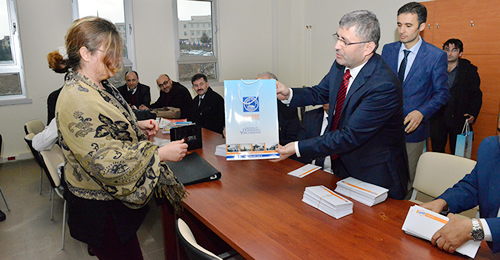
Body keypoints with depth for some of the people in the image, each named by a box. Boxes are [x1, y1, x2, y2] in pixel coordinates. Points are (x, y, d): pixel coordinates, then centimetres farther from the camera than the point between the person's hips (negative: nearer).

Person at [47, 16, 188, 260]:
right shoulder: (76, 99, -27)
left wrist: (138, 126, 2)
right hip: (100, 208, -9)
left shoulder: (99, 87, 3)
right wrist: (160, 153, -25)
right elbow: (105, 161, -29)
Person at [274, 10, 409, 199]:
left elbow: (350, 136, -31)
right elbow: (320, 93, 11)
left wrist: (297, 148, -30)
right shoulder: (341, 65, -5)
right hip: (342, 168, 7)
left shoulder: (384, 86, -30)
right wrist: (289, 94, -8)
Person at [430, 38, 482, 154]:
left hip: (458, 119, -2)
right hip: (437, 118, 2)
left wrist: (472, 114, -12)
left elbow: (476, 95, 3)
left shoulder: (470, 71, 4)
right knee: (436, 151, 7)